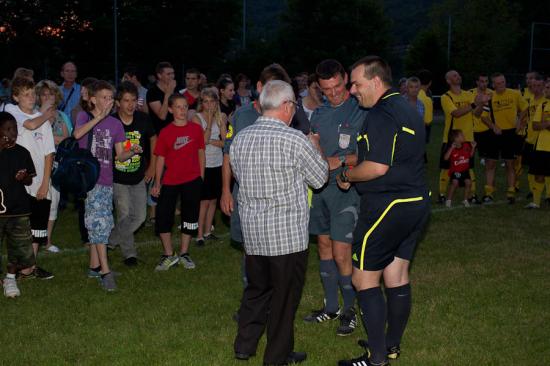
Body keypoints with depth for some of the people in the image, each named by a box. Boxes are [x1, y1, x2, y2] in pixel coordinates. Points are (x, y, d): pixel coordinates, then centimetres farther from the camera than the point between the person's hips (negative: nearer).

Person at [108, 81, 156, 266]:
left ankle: (110, 241, 21)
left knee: (139, 217, 2)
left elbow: (153, 139, 13)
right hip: (118, 179, -4)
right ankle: (129, 253, 17)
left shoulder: (143, 119, -6)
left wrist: (152, 166, 12)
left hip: (139, 178, 4)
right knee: (125, 215, -3)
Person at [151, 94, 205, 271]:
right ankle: (169, 255, 14)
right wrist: (157, 182, -2)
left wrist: (201, 177, 5)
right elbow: (161, 158, 0)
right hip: (170, 182, -1)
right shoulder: (165, 132, -3)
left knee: (190, 217, 10)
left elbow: (201, 153, 7)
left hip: (192, 180, 1)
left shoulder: (196, 129, 0)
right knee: (163, 216, -2)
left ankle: (184, 254, 26)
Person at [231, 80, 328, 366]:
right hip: (287, 234, -5)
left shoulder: (240, 139, 2)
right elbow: (319, 178, -4)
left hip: (252, 232, 6)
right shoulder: (294, 140, -15)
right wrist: (316, 149, 14)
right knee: (285, 295, 8)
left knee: (257, 289, 21)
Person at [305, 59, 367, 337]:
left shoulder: (360, 111, -7)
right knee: (324, 246, 13)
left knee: (341, 254, -9)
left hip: (346, 188, -6)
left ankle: (350, 310, 10)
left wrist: (340, 161, -22)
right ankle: (331, 306, 26)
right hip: (319, 186, 7)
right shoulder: (319, 113, 12)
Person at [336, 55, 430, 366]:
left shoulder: (382, 114, -17)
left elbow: (378, 167, -25)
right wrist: (355, 172, 22)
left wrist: (347, 176, -8)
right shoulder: (408, 110, 15)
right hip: (417, 202, 10)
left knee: (365, 279, -1)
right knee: (398, 277, 16)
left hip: (388, 208, -10)